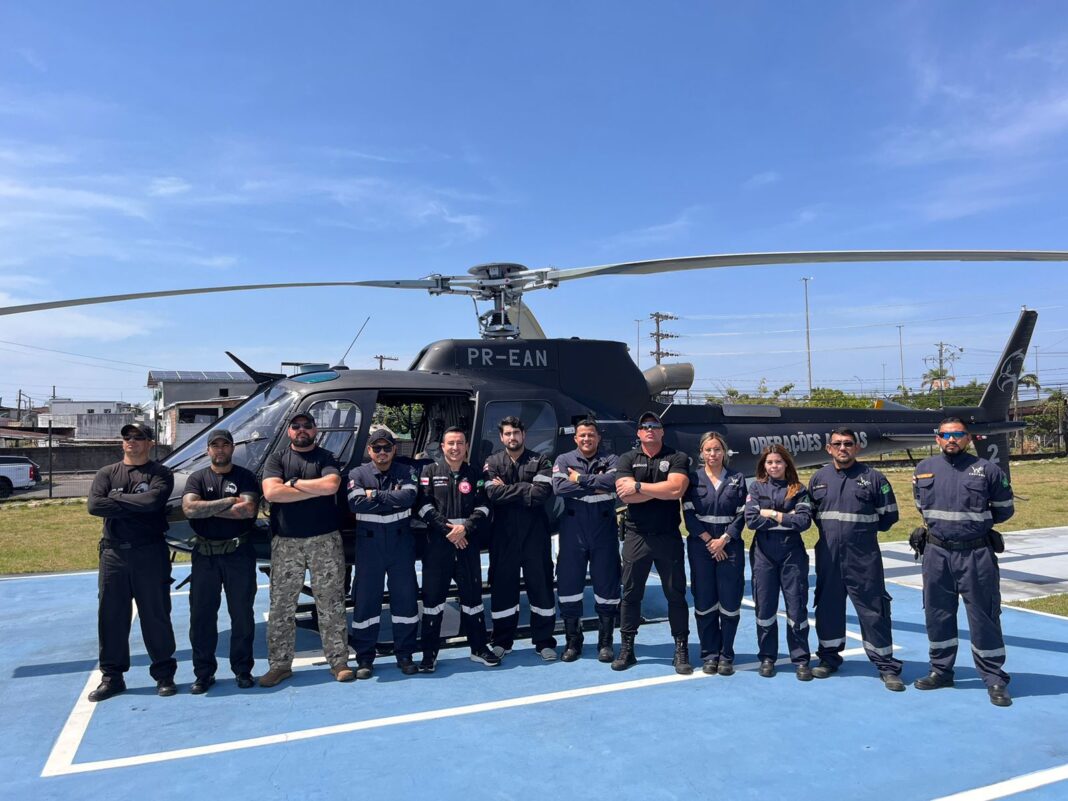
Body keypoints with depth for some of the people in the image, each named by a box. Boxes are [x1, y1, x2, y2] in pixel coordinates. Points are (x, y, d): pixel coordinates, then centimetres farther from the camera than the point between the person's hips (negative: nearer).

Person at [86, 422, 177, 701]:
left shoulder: (160, 474, 1)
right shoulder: (106, 473, 10)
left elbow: (153, 500, -19)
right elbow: (94, 505, -7)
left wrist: (116, 498, -8)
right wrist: (137, 506, -14)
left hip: (150, 552, -3)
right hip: (113, 552, 3)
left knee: (156, 614, 3)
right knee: (111, 615, 8)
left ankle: (164, 674, 14)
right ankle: (112, 676, 21)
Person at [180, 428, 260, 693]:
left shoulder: (245, 477, 1)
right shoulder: (197, 479, 6)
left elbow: (248, 510, -15)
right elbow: (189, 509, -13)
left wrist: (207, 508, -13)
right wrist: (228, 502, -16)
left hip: (239, 554, -1)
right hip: (205, 555, 2)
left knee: (242, 614, 6)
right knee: (201, 616, 5)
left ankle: (243, 670, 19)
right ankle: (204, 673, 18)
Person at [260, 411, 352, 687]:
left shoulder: (326, 458, 6)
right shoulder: (277, 459, 7)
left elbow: (331, 485, -15)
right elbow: (271, 492, -11)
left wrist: (293, 483, -9)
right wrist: (316, 489, -11)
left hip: (325, 541, -1)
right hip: (285, 542, 1)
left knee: (331, 604, 4)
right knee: (281, 606, 6)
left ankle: (339, 661, 11)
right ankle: (280, 664, 17)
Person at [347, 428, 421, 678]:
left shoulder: (406, 472, 4)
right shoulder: (357, 474, 3)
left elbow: (408, 497, -16)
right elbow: (356, 503, -15)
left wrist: (375, 495, -15)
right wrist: (392, 498, -14)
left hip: (401, 544, 1)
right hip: (369, 545, 0)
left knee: (405, 598, 5)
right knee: (365, 600, 4)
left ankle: (405, 655, 19)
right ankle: (364, 658, 16)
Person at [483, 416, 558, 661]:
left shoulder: (540, 461, 2)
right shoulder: (493, 463, 5)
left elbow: (542, 492, -14)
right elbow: (493, 494, -12)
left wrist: (507, 489, -11)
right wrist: (526, 490, -13)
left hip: (535, 533, 0)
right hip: (503, 534, 1)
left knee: (541, 585, 6)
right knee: (502, 586, 8)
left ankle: (544, 641, 18)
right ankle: (502, 641, 22)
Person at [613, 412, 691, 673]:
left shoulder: (677, 458, 1)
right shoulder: (627, 460, 5)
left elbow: (677, 489, -17)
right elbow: (625, 494, -10)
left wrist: (639, 486, -13)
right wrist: (662, 489, -12)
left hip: (668, 537, -1)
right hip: (636, 536, 1)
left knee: (676, 594, 6)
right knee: (631, 593, 7)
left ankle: (682, 650, 17)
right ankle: (627, 649, 18)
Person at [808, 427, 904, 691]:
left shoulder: (873, 477, -3)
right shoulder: (819, 478, 6)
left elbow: (889, 515, 3)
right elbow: (811, 511, 17)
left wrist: (863, 529, 5)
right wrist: (830, 529, 8)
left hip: (864, 558, -3)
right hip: (828, 558, 3)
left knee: (874, 610, 0)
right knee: (827, 607, 12)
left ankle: (887, 667, 13)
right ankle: (829, 658, 27)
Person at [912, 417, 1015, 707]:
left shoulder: (987, 470, -5)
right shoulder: (924, 469, 4)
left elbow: (1004, 509, 6)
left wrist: (976, 521, 6)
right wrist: (941, 523, 12)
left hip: (976, 555, -3)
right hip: (937, 553, 3)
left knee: (984, 617, 3)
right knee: (938, 615, 13)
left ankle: (995, 680, 16)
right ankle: (941, 671, 28)